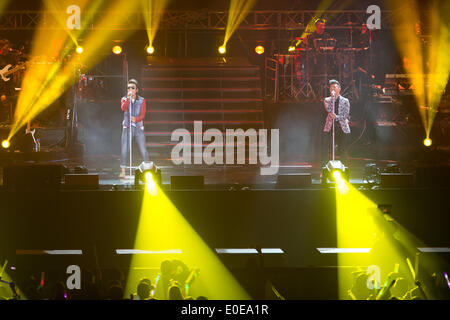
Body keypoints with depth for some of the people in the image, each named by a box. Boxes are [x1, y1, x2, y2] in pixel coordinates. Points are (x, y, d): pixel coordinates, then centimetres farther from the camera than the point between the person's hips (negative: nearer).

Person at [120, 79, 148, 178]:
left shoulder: (142, 101, 4)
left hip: (138, 127, 0)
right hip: (127, 127, 1)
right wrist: (128, 98, -28)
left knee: (143, 150, -7)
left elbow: (142, 115, -6)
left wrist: (135, 119, -25)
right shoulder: (124, 99, 6)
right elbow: (123, 108, -16)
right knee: (124, 150, -7)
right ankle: (123, 171, -2)